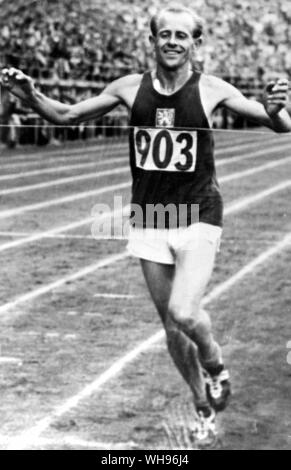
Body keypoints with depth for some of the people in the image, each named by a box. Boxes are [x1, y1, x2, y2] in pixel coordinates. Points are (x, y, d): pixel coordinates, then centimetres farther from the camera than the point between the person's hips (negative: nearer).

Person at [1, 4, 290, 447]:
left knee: (184, 314, -21)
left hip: (198, 218, -3)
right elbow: (68, 115, 9)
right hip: (148, 221, 3)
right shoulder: (130, 88, 0)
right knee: (171, 324, 8)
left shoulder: (211, 90, -7)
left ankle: (216, 367, 11)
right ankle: (205, 407, 26)